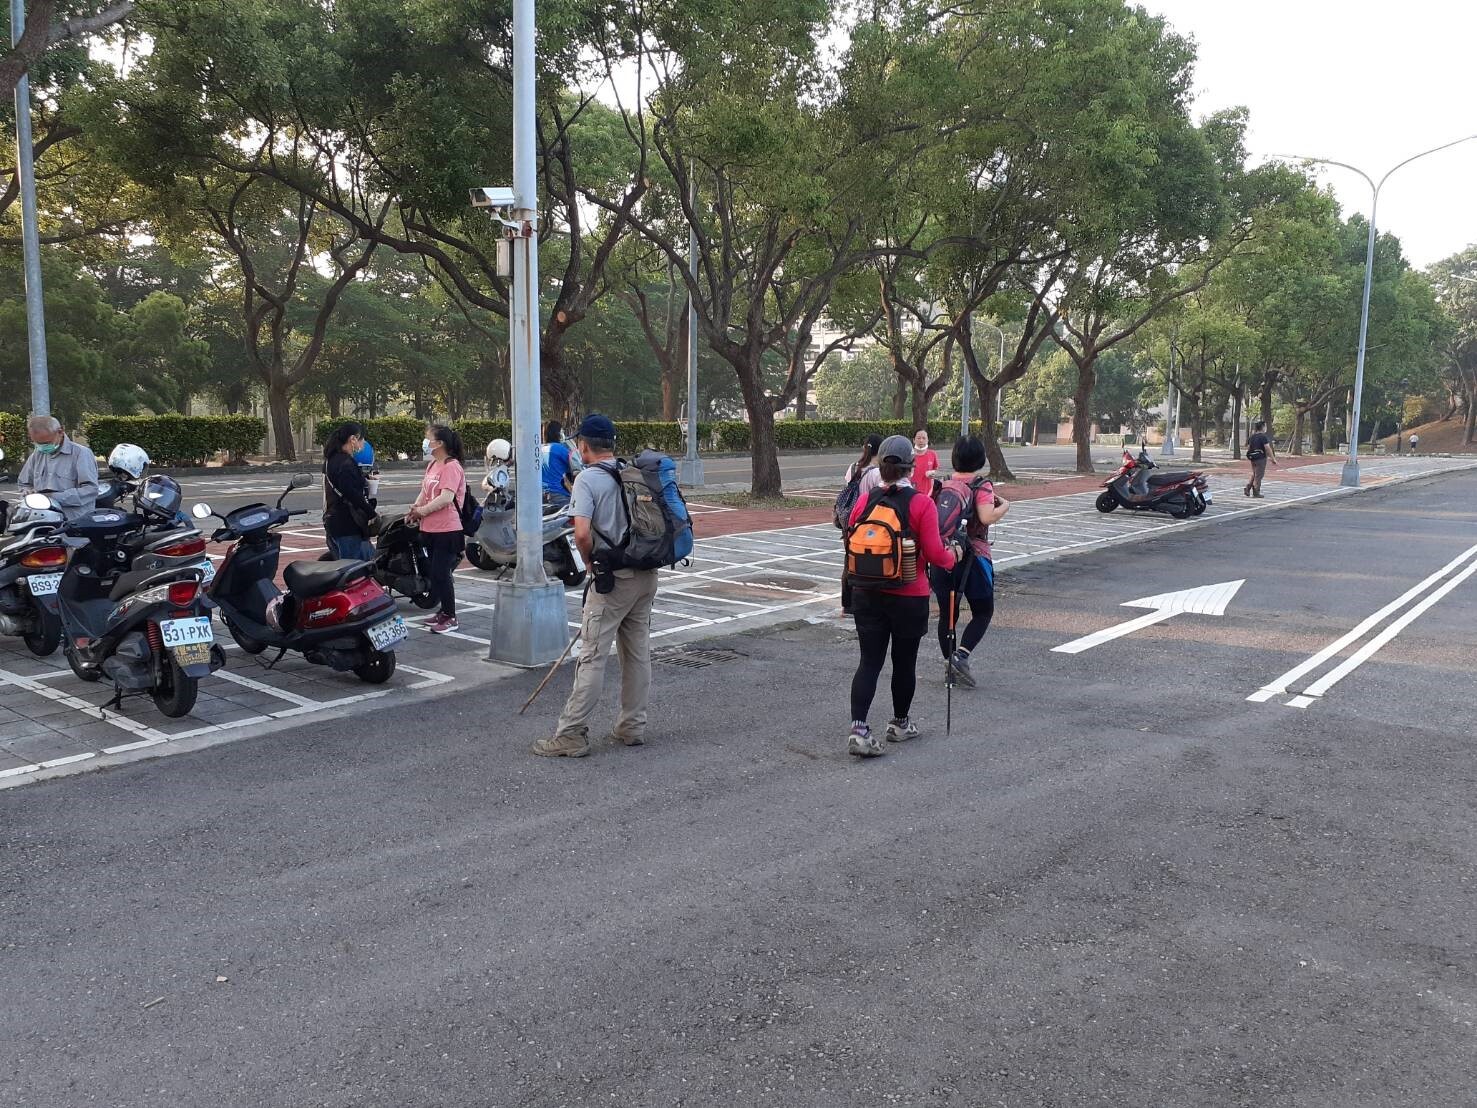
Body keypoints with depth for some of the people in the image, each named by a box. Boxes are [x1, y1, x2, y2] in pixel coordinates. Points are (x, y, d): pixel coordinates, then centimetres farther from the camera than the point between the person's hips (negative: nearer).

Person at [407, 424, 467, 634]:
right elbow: (424, 491, 15)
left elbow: (446, 498, -23)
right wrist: (414, 510, -1)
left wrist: (422, 511, -17)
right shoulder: (432, 465, 14)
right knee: (437, 573, 16)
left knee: (440, 574, -7)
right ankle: (443, 611, 27)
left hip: (447, 530, -9)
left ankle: (450, 617, 3)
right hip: (430, 529, 9)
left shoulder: (452, 467, -15)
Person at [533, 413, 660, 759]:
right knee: (638, 652, 13)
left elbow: (582, 533, -22)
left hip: (613, 577, -7)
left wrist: (590, 561, -4)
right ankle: (632, 727, 22)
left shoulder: (588, 478, -11)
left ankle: (572, 734, 1)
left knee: (592, 657, -3)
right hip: (647, 574, 7)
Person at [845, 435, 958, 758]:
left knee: (869, 661, 6)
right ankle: (900, 724, 31)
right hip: (909, 597, -2)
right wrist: (952, 557, 8)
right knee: (904, 661, 14)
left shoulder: (864, 502, -2)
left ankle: (858, 730, -7)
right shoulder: (921, 504, -12)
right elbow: (934, 554, -13)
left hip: (867, 594, 3)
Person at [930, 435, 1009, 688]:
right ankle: (961, 655, -10)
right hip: (973, 557, -4)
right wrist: (1004, 505, -6)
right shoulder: (982, 486, -9)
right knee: (983, 612, 9)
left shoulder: (942, 485, 5)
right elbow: (987, 517, -23)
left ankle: (948, 664, 17)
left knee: (947, 613, 13)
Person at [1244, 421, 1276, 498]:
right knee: (1258, 476, 0)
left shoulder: (1252, 437, 8)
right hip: (1261, 458, -7)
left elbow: (1248, 448, 12)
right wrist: (1273, 459, -13)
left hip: (1253, 458, 7)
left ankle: (1247, 489, 8)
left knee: (1254, 475, 19)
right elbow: (1268, 449, -18)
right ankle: (1256, 493, 3)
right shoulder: (1263, 437, -13)